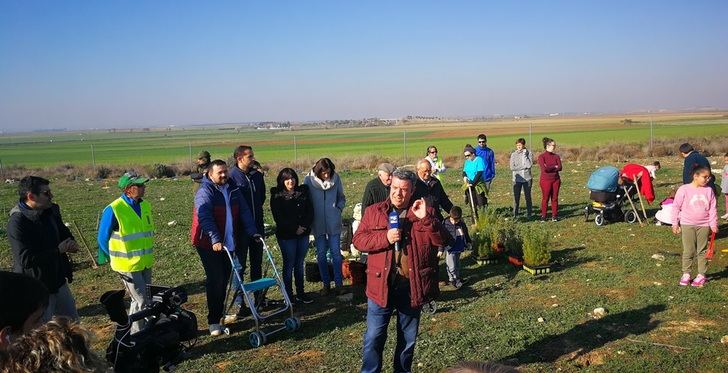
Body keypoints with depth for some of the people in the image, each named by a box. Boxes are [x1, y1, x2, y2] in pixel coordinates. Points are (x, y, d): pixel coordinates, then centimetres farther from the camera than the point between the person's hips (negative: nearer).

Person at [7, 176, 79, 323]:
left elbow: (63, 232, 17)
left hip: (58, 281, 7)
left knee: (72, 322, 19)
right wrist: (59, 250, -21)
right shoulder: (17, 222, -22)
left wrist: (71, 243, -7)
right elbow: (26, 260, -29)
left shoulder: (52, 210, -1)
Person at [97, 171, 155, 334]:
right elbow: (102, 238, -8)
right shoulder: (113, 210, -18)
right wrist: (114, 259, 0)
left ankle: (144, 331, 32)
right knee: (141, 301, -3)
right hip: (128, 265, -7)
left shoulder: (145, 205, 3)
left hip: (146, 263, 7)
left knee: (143, 299, 17)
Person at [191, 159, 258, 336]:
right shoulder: (205, 192, -13)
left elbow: (244, 211, 6)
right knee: (215, 280, -6)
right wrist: (215, 239, -35)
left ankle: (220, 312, 26)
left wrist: (252, 232, -3)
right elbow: (205, 217, -25)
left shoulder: (233, 188, 6)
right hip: (209, 244, -6)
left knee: (224, 278, 11)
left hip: (228, 242, 6)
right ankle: (213, 321, 3)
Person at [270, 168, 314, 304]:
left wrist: (304, 226, -12)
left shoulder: (303, 192, 5)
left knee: (299, 264, 12)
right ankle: (289, 296, 12)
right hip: (286, 236, -4)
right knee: (289, 265, 2)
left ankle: (300, 293, 22)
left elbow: (310, 211, 3)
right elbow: (278, 218, -11)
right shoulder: (277, 196, -6)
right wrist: (295, 229, -14)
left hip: (303, 234, 4)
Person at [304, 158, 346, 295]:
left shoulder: (336, 178, -5)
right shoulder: (309, 179, -8)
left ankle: (339, 283, 12)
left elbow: (341, 197, 10)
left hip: (334, 223, 0)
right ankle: (326, 284, 19)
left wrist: (339, 209, -3)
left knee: (336, 253, 3)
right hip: (318, 224, 0)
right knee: (321, 254, 7)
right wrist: (310, 216, -1)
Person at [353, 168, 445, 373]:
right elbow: (358, 240, -4)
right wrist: (385, 238, -18)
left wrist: (425, 219, -21)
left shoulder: (424, 212, 1)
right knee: (374, 337, 4)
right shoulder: (374, 211, 2)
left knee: (408, 339, 17)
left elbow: (441, 241, -8)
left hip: (412, 285, 1)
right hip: (381, 283, -1)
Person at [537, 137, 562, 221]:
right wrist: (554, 167, -5)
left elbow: (560, 168, -4)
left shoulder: (556, 156, 8)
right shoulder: (541, 156, -5)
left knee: (555, 198, 6)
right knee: (545, 198, 1)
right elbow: (544, 169, -17)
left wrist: (549, 168, -12)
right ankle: (543, 216, 10)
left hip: (556, 180, 4)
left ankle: (554, 215, 14)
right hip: (545, 180, -4)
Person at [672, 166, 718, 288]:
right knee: (688, 251, 5)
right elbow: (676, 207, -3)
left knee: (702, 251, 9)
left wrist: (713, 224, -1)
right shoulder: (684, 190, -8)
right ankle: (686, 274, 16)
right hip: (687, 225, -2)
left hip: (704, 226, 2)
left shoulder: (709, 190, 0)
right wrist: (675, 223, -3)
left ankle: (701, 275, 18)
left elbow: (713, 208, 4)